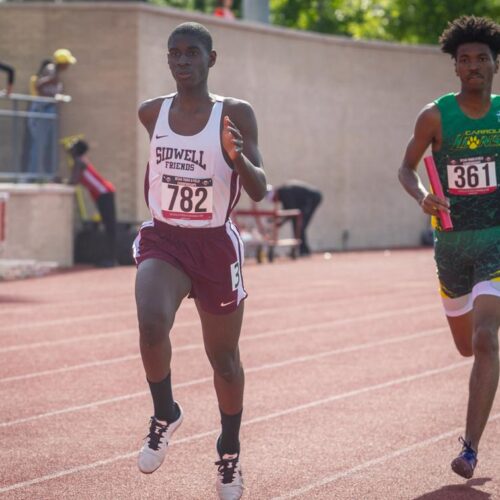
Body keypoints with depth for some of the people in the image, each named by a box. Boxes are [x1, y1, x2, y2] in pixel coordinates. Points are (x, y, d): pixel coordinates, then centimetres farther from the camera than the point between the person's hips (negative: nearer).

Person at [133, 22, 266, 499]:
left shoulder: (235, 115, -8)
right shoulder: (152, 113, 2)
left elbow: (259, 191, -13)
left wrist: (237, 156, -32)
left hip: (215, 245, -1)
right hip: (163, 241, 1)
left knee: (224, 358, 11)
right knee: (151, 323, -28)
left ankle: (230, 451, 34)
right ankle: (165, 415, -2)